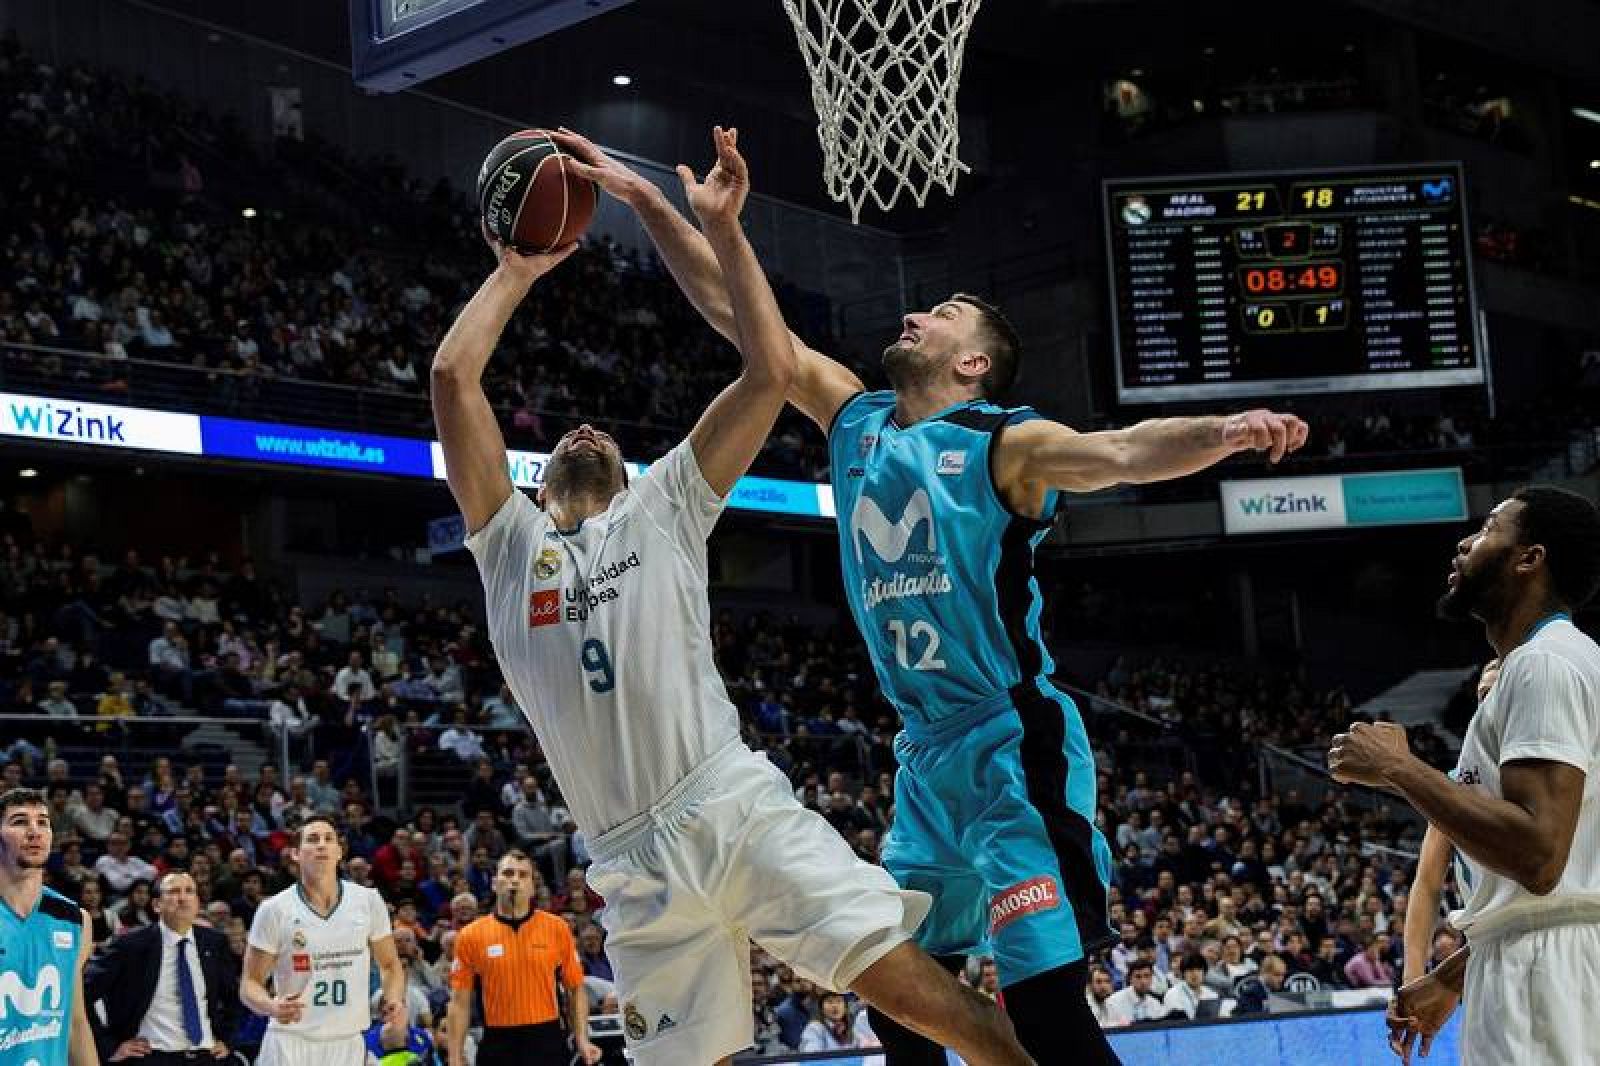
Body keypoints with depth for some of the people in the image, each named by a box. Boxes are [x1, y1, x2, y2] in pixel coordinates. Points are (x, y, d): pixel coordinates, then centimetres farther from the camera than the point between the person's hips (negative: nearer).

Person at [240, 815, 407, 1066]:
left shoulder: (368, 901, 2)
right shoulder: (275, 910, -5)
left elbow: (389, 965, 14)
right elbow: (250, 983, -1)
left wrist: (395, 1000, -7)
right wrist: (272, 1006, -24)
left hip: (348, 1044, 3)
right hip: (290, 1043, -3)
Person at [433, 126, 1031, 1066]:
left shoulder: (663, 507, 15)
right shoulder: (510, 543, 18)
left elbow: (773, 373, 6)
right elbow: (453, 377, 8)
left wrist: (724, 230, 6)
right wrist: (518, 272, 17)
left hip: (737, 806, -2)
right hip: (636, 862, 2)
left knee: (900, 979, -14)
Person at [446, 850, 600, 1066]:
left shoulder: (557, 929, 3)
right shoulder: (471, 936, 2)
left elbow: (575, 990, 7)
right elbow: (460, 1003, 4)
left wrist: (582, 1040, -5)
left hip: (547, 1043, 0)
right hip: (498, 1046, 0)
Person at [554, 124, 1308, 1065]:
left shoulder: (1004, 446, -6)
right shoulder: (856, 421, 12)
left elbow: (1120, 453, -23)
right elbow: (739, 315, 12)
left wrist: (1223, 433, -43)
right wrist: (642, 197, 10)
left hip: (1015, 748, -7)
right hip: (927, 755, 7)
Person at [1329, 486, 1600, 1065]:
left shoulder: (1544, 664, -11)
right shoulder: (1548, 663, 22)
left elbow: (1536, 855, -24)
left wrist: (1397, 767, -15)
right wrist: (1451, 978, 26)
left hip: (1545, 974, -10)